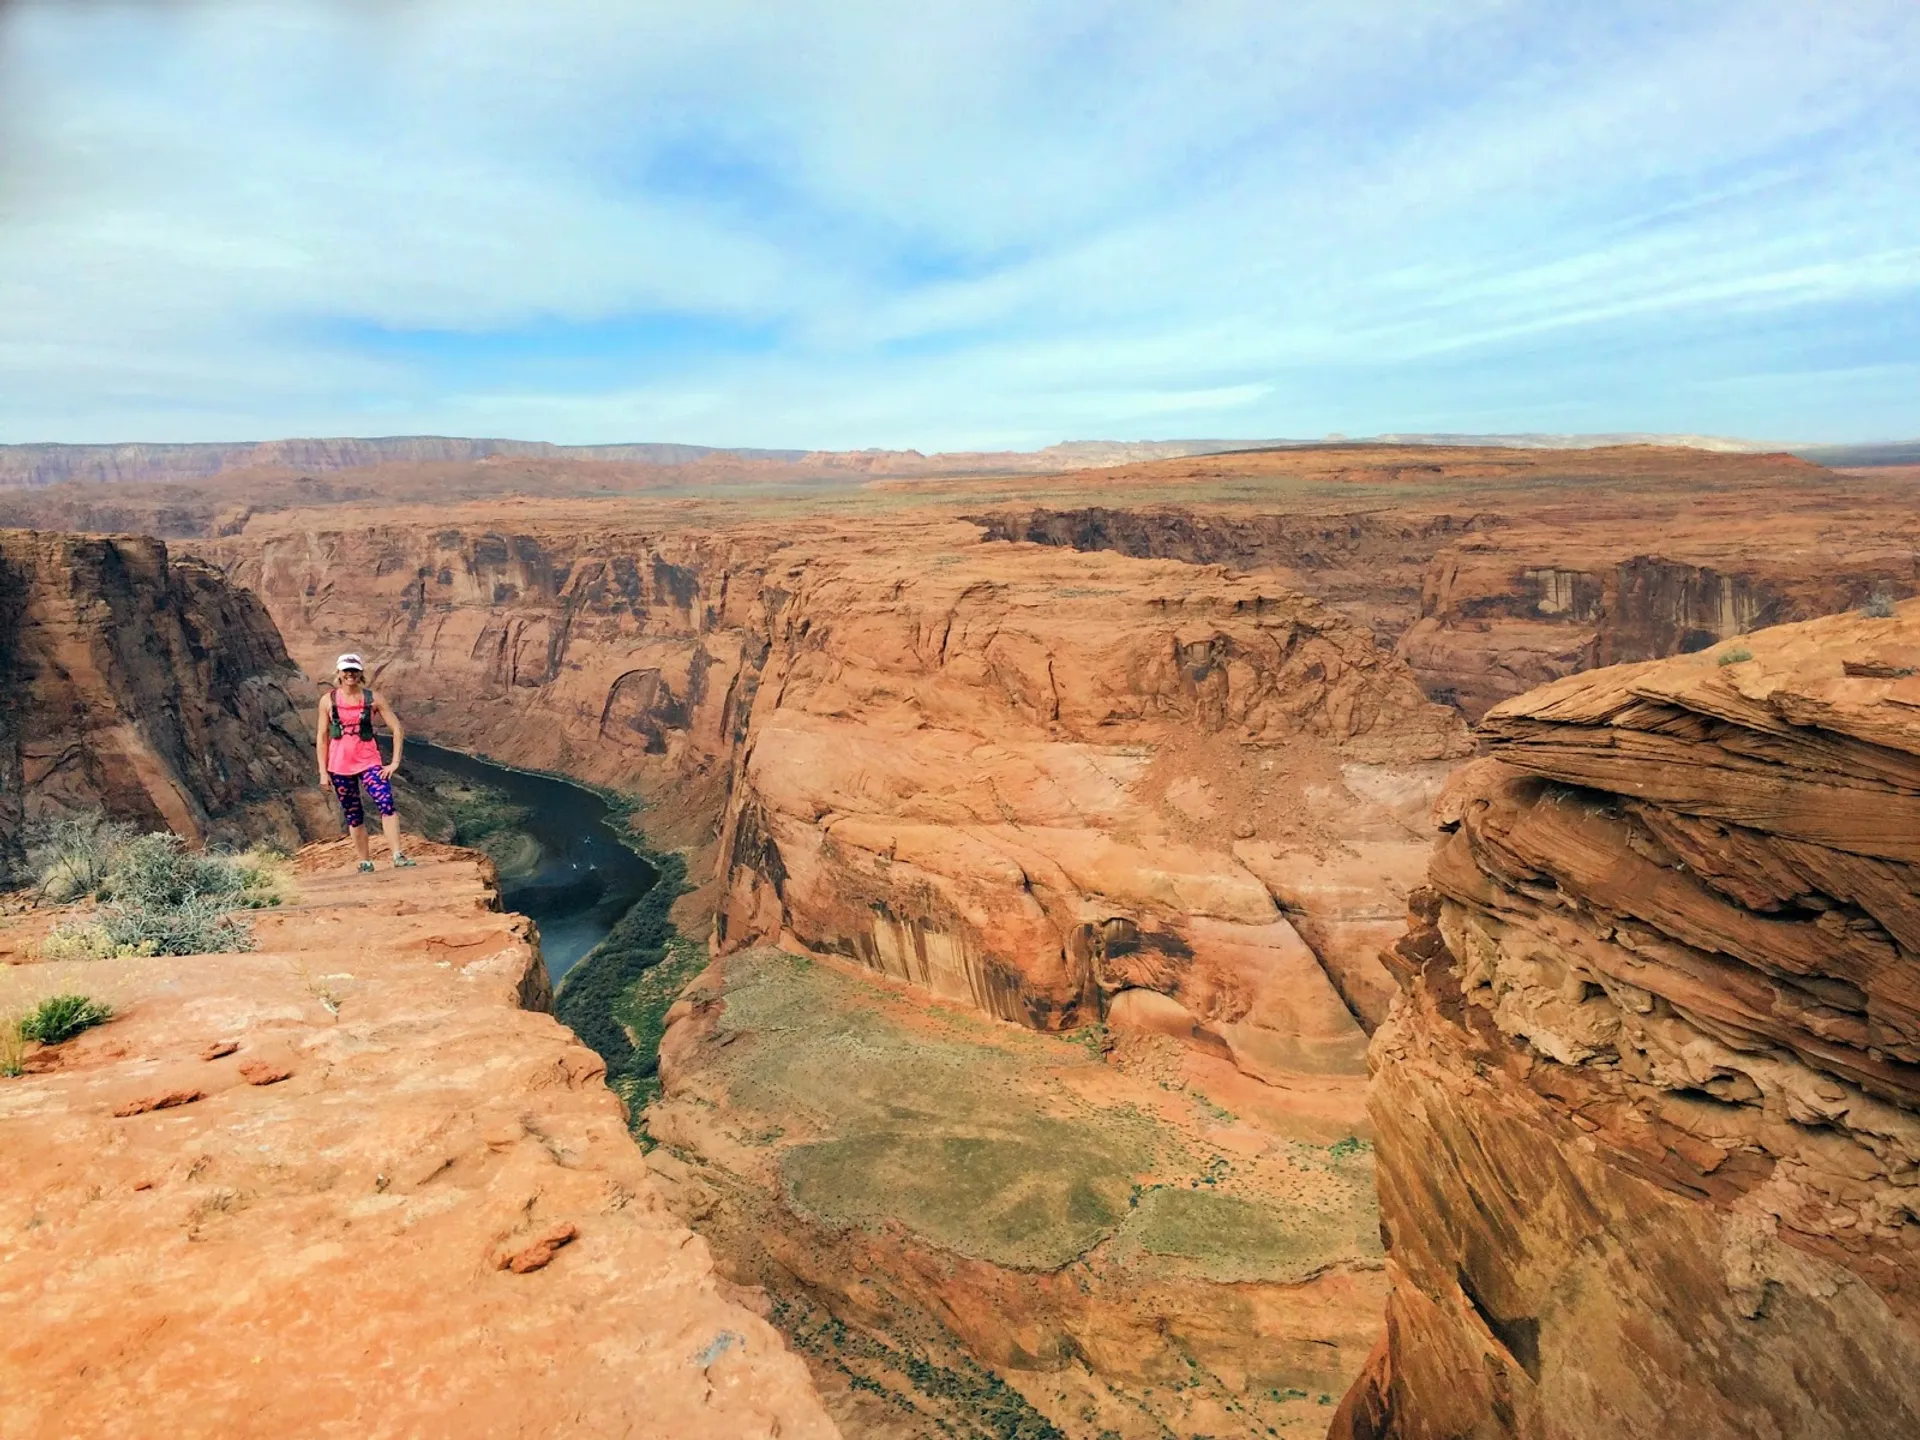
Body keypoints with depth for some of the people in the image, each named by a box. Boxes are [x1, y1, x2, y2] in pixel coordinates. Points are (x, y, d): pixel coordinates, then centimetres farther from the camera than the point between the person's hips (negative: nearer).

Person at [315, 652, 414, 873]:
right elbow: (321, 737, 7)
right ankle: (365, 862, 17)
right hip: (339, 765, 1)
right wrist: (323, 771, 3)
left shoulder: (373, 698, -1)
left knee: (386, 804, -21)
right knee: (353, 815, 8)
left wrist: (395, 763, -6)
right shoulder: (328, 701, 2)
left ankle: (398, 856, -25)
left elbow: (398, 729, 0)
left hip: (369, 761, -1)